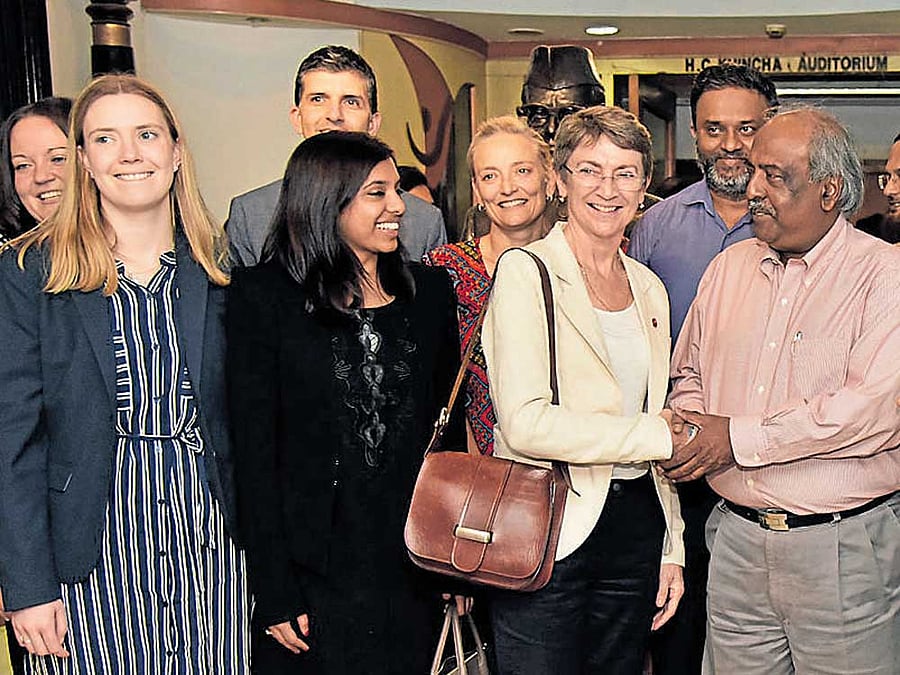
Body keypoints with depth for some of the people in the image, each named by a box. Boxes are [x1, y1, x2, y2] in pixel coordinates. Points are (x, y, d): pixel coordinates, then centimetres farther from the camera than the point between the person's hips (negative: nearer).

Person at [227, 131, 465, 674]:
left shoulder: (431, 291, 5)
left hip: (413, 566, 4)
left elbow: (450, 425, 11)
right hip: (315, 571, -3)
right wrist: (274, 593, -11)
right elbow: (255, 450, -8)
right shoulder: (264, 296, -7)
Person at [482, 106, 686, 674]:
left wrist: (671, 548, 13)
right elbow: (524, 424, -18)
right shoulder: (525, 271, -8)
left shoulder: (649, 288, 12)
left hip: (636, 529, 6)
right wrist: (653, 435, -13)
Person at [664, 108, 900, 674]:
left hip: (844, 549, -4)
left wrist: (739, 437, -19)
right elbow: (690, 374, 17)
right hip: (737, 542, 5)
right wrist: (689, 425, -6)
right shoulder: (730, 267, 10)